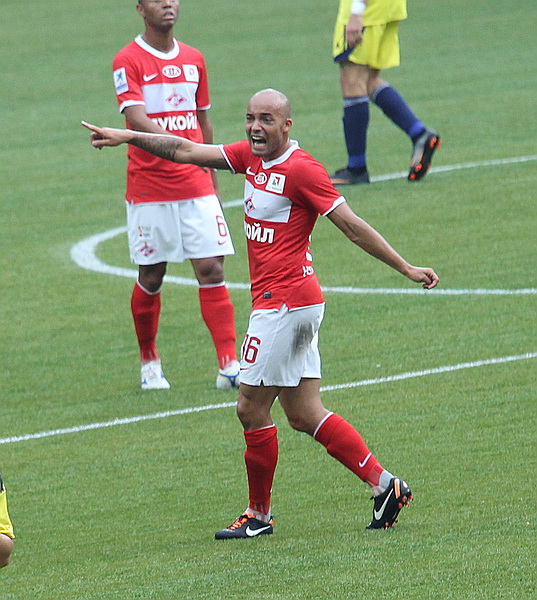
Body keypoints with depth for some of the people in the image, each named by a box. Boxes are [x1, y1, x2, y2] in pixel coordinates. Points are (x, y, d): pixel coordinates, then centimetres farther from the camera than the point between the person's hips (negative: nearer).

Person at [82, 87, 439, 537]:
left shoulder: (303, 170, -13)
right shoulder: (250, 156, 11)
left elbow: (353, 226, -12)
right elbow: (187, 152, 17)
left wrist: (406, 269, -10)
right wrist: (129, 137, 12)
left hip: (285, 301, -9)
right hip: (286, 302, 9)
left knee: (252, 408, -2)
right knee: (304, 414, 9)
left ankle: (259, 515, 9)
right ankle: (384, 485, 11)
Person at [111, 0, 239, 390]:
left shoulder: (194, 60, 12)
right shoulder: (128, 61, -5)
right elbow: (136, 118, -19)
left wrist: (212, 182, 18)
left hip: (195, 186, 4)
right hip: (148, 189, -4)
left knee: (212, 269, -7)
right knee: (151, 278, 5)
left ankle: (229, 366, -9)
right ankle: (150, 364, 22)